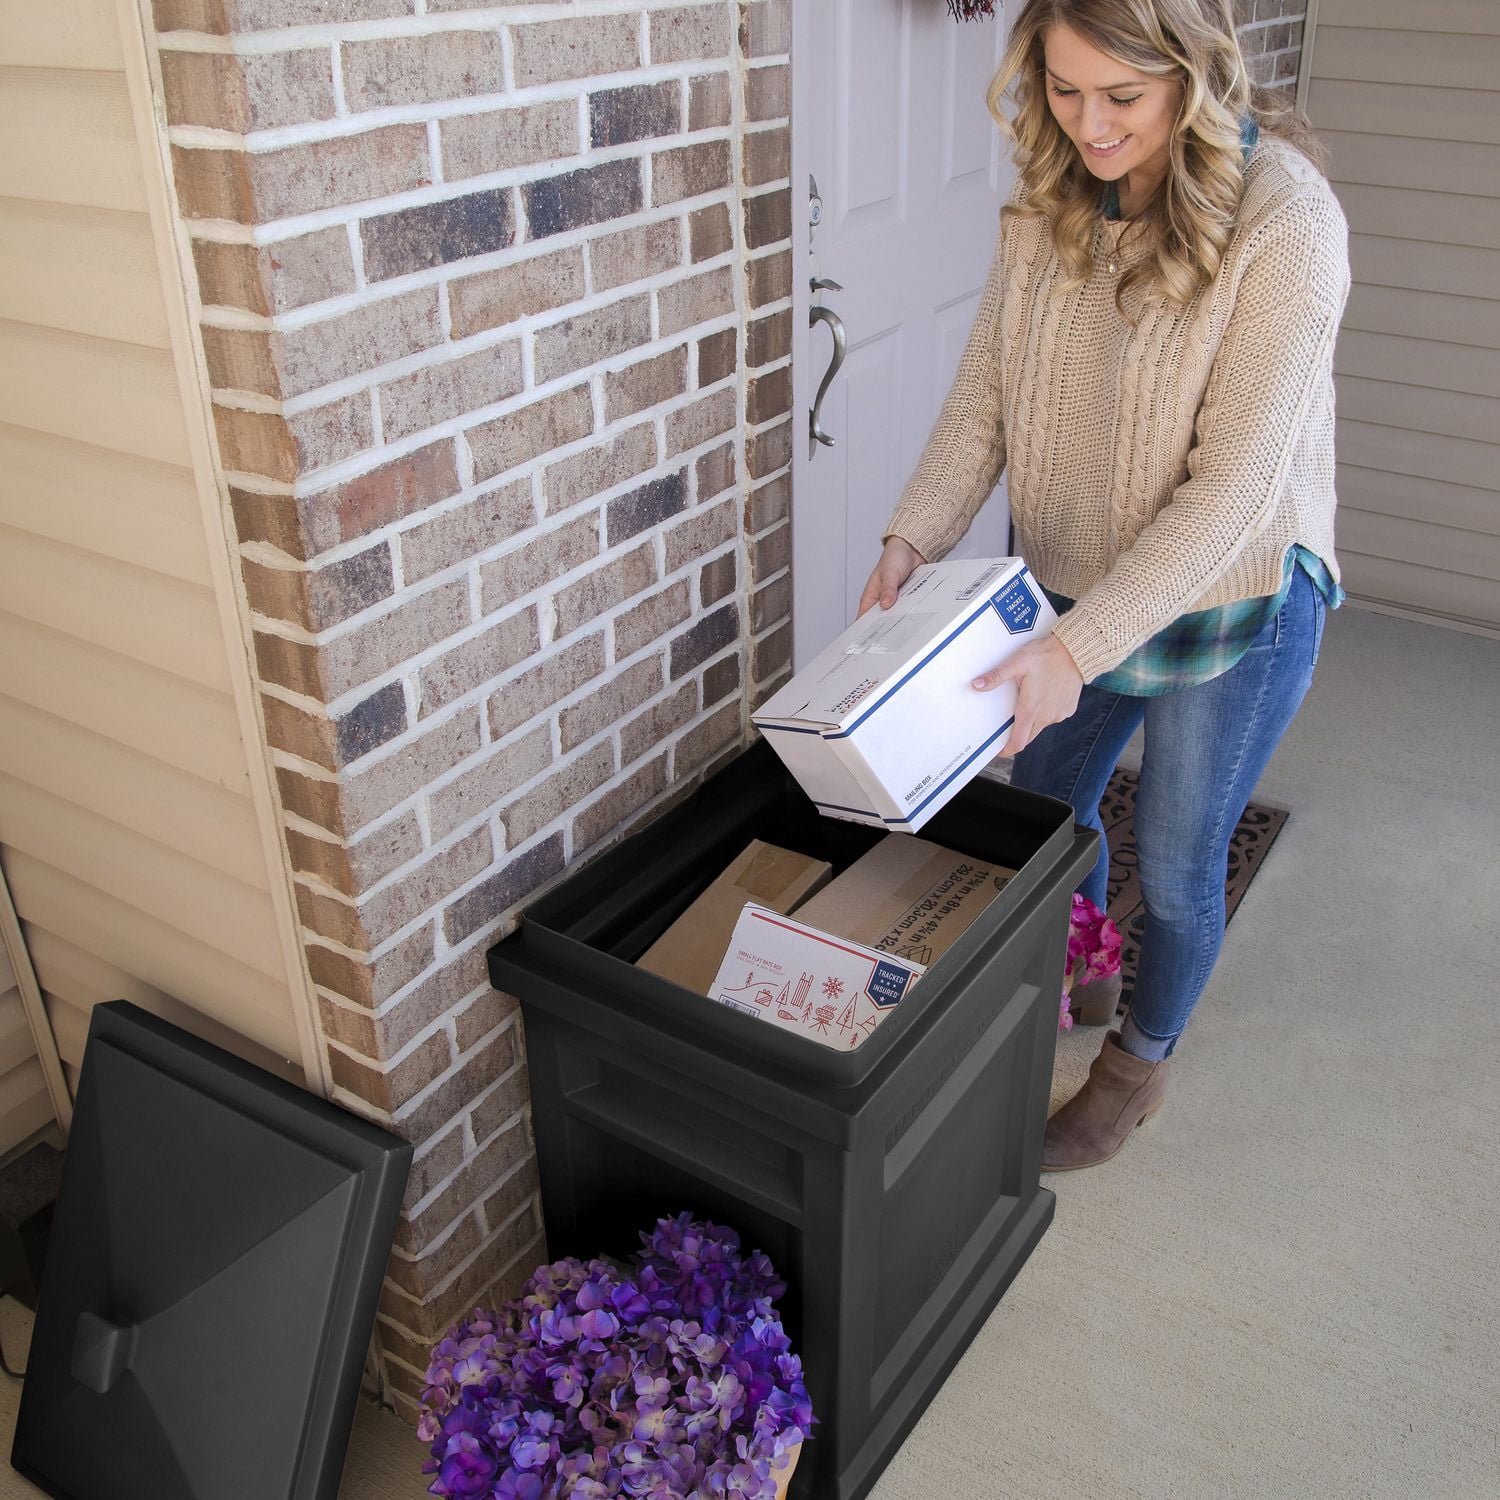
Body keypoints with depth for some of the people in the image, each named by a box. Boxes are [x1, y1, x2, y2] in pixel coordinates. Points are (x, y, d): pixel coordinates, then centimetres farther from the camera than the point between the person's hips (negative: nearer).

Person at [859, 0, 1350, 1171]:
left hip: (1231, 606, -5)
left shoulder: (1285, 220, -26)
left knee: (1176, 864, 13)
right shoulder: (1054, 199, -8)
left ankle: (1141, 1060, 42)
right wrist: (914, 537, -18)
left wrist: (1080, 646, -31)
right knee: (1043, 808, 22)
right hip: (1077, 589, 6)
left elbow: (1232, 486, -27)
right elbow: (987, 393, -4)